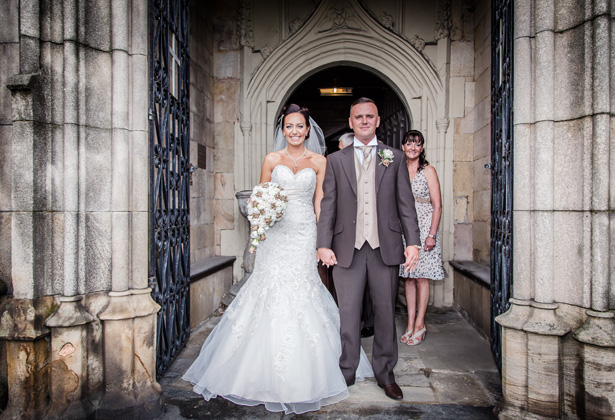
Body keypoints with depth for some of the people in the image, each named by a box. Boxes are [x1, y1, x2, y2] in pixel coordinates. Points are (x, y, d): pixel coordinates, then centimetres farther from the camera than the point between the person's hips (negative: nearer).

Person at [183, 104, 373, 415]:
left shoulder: (319, 162, 6)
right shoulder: (272, 159, 7)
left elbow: (319, 204, 4)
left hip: (304, 235, 0)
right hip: (275, 234, 0)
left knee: (302, 293, 1)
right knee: (271, 292, 0)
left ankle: (301, 375, 19)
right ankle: (268, 373, 17)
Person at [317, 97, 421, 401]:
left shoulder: (395, 158, 10)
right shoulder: (335, 160, 9)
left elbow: (406, 203, 5)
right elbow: (328, 205, 4)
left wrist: (413, 242, -3)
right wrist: (324, 245, -4)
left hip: (385, 248, 1)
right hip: (347, 248, 0)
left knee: (385, 313, 10)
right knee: (348, 314, 7)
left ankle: (385, 374, 28)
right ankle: (346, 373, 25)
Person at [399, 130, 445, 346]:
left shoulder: (428, 170, -3)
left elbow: (437, 205, -6)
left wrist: (432, 235, -13)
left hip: (423, 227, -4)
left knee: (421, 277, 0)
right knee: (408, 277, 7)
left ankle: (420, 324, 11)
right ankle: (410, 324, 15)